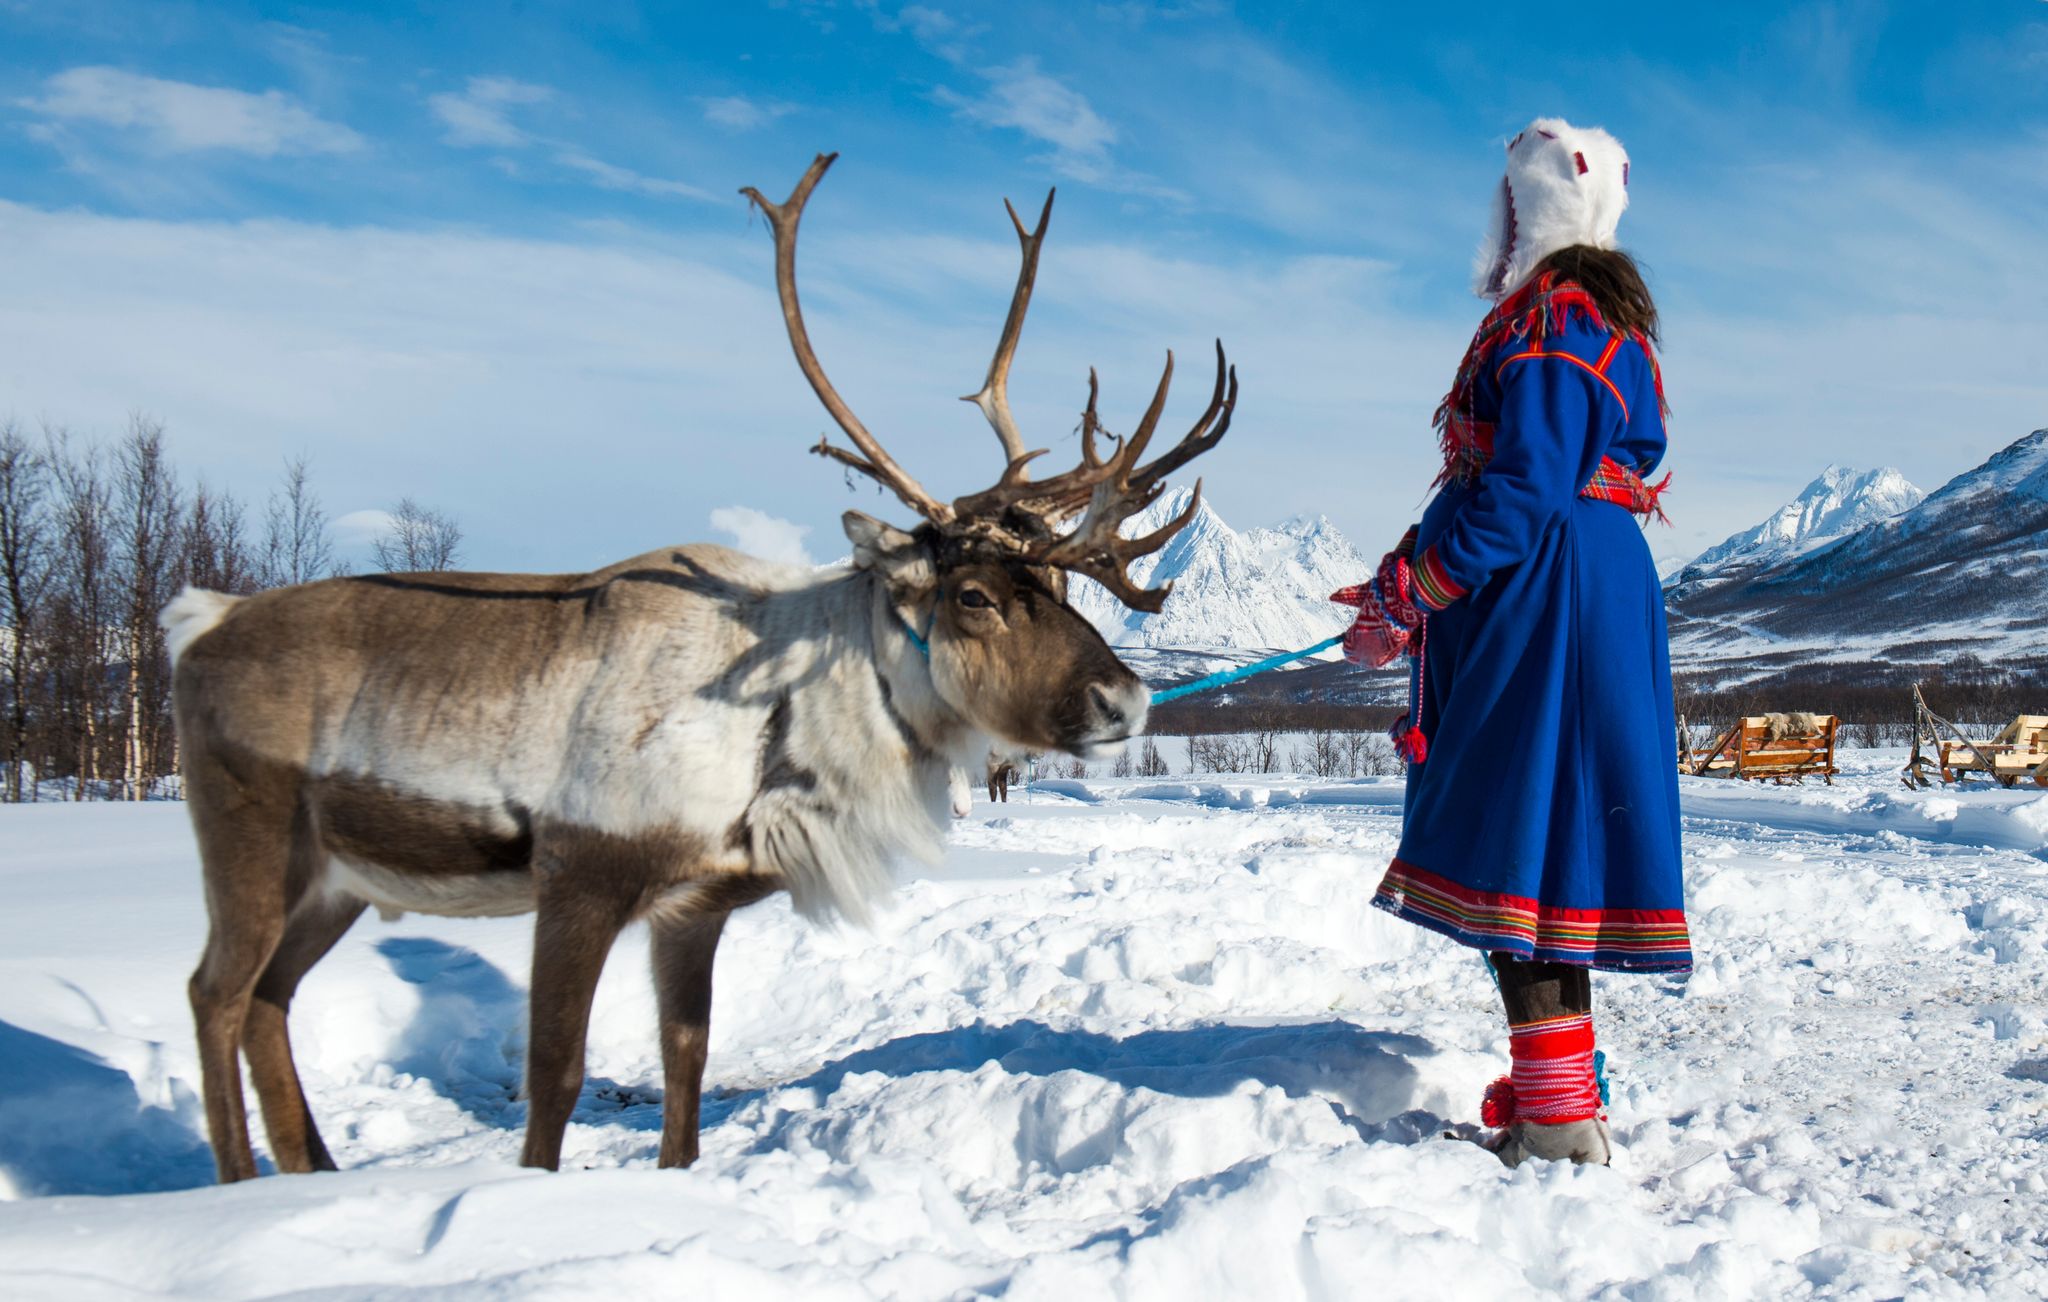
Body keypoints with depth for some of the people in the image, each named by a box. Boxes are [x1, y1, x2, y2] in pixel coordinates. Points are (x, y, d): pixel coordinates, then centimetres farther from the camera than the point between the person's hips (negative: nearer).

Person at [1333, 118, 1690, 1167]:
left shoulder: (1551, 325, -12)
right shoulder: (1586, 320, 20)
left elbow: (1523, 494, -21)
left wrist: (1407, 603, -15)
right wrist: (1411, 587, 18)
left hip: (1543, 608, -11)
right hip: (1573, 602, 11)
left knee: (1517, 841, -11)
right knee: (1542, 838, 14)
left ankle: (1560, 1123, -10)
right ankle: (1555, 1086, 22)